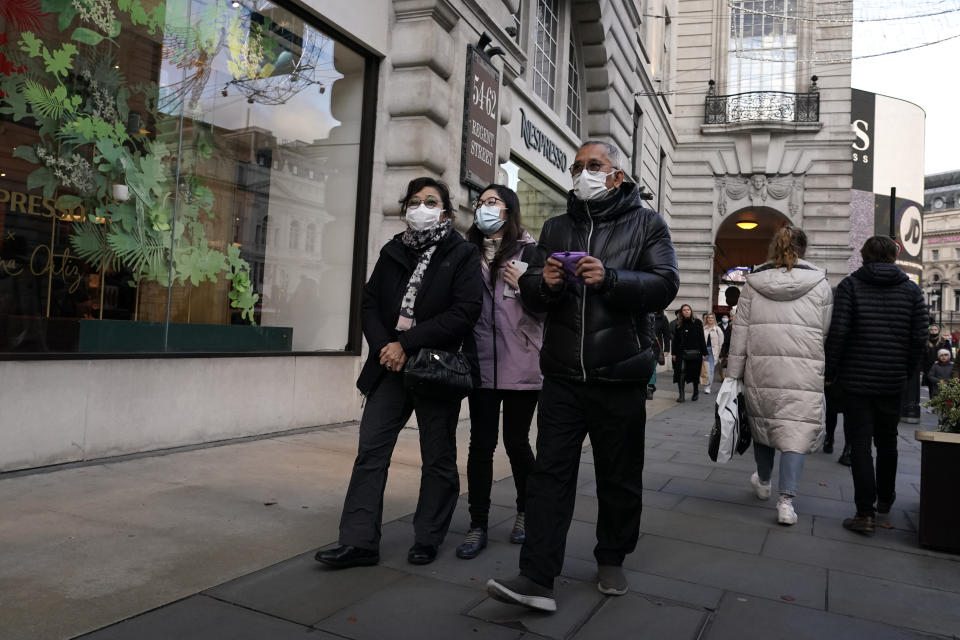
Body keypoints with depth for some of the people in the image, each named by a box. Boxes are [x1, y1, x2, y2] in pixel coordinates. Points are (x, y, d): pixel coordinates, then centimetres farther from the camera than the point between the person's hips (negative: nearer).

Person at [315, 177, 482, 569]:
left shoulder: (463, 255, -2)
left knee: (438, 459, 7)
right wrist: (384, 347, -9)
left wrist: (407, 343, -16)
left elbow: (464, 313, -13)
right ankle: (359, 542, 8)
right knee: (370, 452, 1)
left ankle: (428, 539, 22)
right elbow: (369, 304, 10)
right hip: (390, 367, 4)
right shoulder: (393, 252, 13)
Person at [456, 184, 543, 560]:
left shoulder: (529, 251, 0)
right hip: (482, 363, 3)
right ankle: (478, 525, 13)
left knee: (516, 442, 8)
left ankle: (525, 512, 30)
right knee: (481, 444, 3)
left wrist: (523, 286, -17)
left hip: (521, 366, -2)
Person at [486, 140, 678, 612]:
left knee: (619, 477, 10)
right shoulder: (557, 227, 15)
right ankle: (537, 579, 0)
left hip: (619, 376, -2)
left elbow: (665, 285, -8)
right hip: (563, 374, 2)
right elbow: (529, 291, 12)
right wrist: (544, 282, -12)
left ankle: (611, 561, 30)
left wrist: (610, 279, -25)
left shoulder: (646, 223, 5)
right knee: (550, 472, -2)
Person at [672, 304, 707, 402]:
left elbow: (702, 339, 1)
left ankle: (696, 392, 30)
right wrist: (674, 353, 4)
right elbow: (675, 340, 9)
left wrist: (704, 353, -3)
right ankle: (681, 395, -3)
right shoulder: (679, 325, 8)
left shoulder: (697, 323, 2)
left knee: (695, 374, 9)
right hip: (682, 353, 1)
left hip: (695, 353, -1)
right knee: (681, 373, -8)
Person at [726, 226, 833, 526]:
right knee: (796, 430, 0)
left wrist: (733, 373, 6)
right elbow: (826, 332, 3)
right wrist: (826, 373, 12)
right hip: (803, 371, -2)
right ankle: (786, 500, -6)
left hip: (761, 368, 2)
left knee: (762, 421, 18)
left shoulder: (754, 281, 4)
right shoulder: (820, 283, 2)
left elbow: (740, 331, 3)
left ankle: (763, 482, 37)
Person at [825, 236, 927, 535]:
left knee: (860, 443, 0)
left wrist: (830, 372, -4)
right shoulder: (911, 289, 4)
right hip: (892, 381, 3)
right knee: (887, 441, 20)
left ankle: (864, 513, -4)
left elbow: (837, 331, -13)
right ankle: (885, 499, 36)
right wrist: (907, 371, 13)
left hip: (856, 379, -3)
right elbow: (919, 337, 1)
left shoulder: (850, 285, -5)